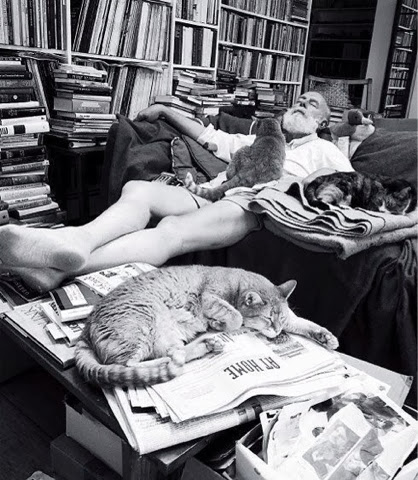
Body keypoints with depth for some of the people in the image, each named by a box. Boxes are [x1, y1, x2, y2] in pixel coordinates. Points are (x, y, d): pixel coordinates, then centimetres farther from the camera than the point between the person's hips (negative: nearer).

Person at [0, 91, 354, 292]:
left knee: (173, 230, -35)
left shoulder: (323, 150, 26)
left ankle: (62, 268, -53)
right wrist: (166, 111, 35)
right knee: (137, 189, -22)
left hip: (251, 206, -6)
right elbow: (210, 137, 37)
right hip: (212, 196, 6)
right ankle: (79, 240, -51)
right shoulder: (259, 140, 39)